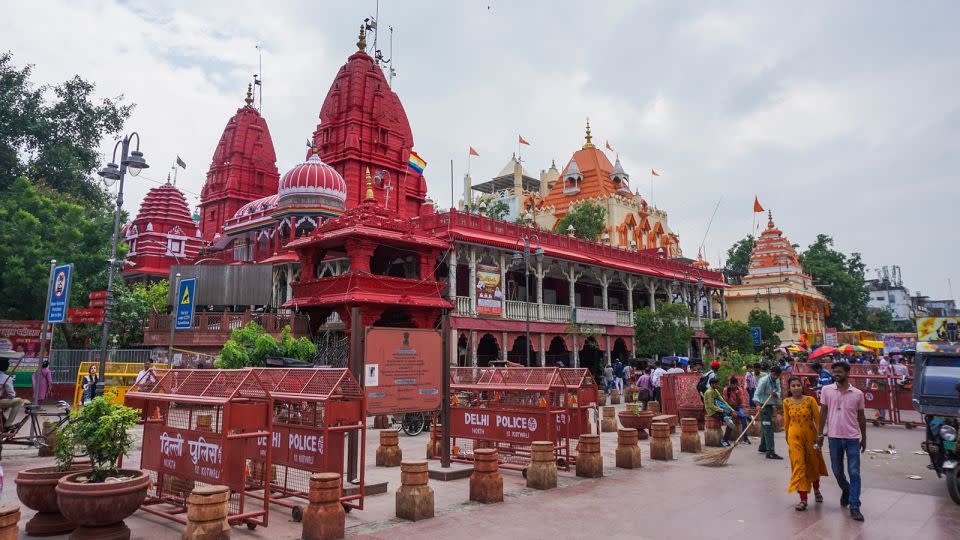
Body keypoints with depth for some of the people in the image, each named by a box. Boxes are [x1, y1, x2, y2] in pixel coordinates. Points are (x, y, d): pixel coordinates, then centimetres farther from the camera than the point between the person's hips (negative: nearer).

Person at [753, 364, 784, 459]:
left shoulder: (777, 381, 8)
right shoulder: (764, 380, -16)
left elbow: (779, 392, 6)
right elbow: (757, 393, -23)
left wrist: (775, 394, -18)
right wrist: (758, 404, -36)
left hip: (771, 405, 8)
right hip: (764, 406, -8)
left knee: (765, 427, 18)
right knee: (768, 428, -12)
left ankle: (763, 447, 32)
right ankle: (770, 452, -15)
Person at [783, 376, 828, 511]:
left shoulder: (810, 400, -9)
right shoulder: (787, 402, -3)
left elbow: (817, 419, -5)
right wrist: (787, 436, 16)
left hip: (810, 435, 0)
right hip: (795, 437, 0)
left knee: (813, 464, 17)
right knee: (799, 465, -5)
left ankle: (816, 490, 44)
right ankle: (803, 499, -2)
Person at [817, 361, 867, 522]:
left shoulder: (857, 393, 0)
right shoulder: (827, 390, 0)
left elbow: (861, 417, 8)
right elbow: (823, 413, 5)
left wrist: (864, 438, 11)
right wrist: (820, 433, 3)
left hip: (852, 438, -1)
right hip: (834, 436, 1)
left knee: (854, 473, -2)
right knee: (837, 470, 12)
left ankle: (854, 507, 4)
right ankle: (846, 490, 40)